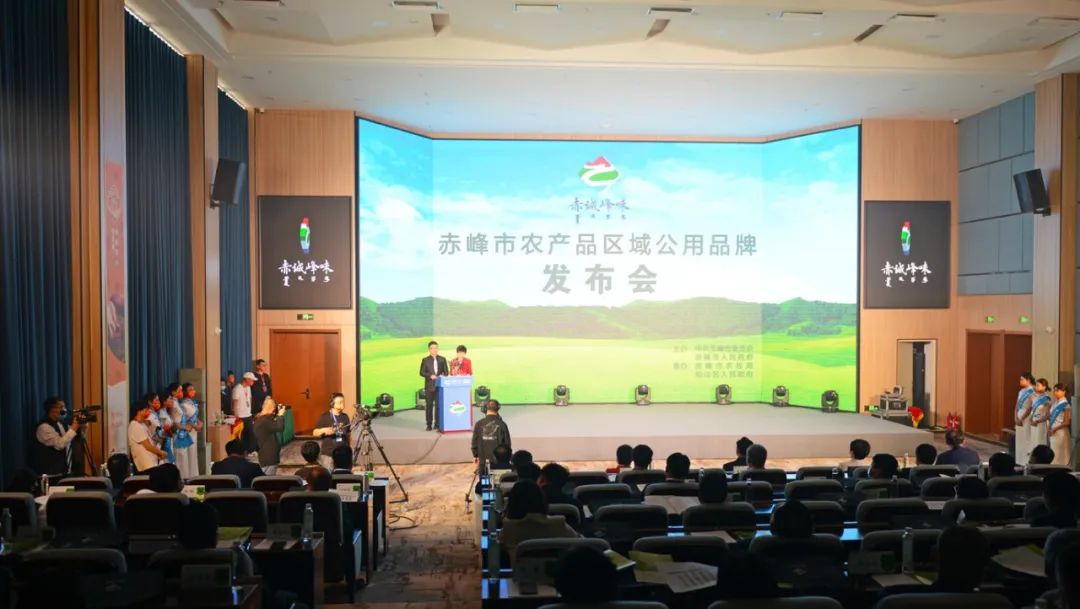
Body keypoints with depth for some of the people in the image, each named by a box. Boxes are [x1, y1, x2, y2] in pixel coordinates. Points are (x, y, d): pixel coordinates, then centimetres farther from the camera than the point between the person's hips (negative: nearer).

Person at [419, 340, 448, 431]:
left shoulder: (442, 359, 9)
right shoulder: (425, 360, 3)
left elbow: (446, 372, 9)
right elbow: (421, 372, -1)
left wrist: (442, 376, -11)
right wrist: (430, 376, -16)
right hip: (429, 386, -1)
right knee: (429, 406, 2)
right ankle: (429, 424, 8)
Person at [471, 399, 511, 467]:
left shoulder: (479, 424, -4)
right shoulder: (501, 424, -7)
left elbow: (474, 442, 3)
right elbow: (507, 443, -2)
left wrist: (475, 455, 17)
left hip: (483, 459, 1)